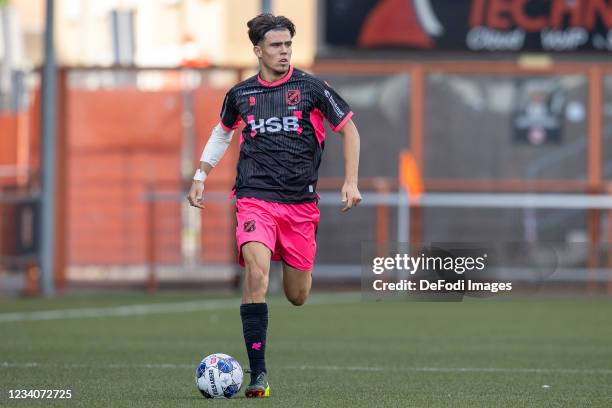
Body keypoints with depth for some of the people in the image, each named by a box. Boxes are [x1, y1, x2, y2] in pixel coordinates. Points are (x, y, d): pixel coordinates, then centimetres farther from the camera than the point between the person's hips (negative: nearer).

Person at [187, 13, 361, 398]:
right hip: (255, 198, 0)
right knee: (257, 274, -24)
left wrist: (351, 182, 1)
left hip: (300, 203, 0)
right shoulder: (240, 94, 6)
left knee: (298, 297, 7)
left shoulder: (311, 87, -1)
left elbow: (349, 128, 9)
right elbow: (223, 131, 26)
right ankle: (258, 373, -23)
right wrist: (201, 176, 21)